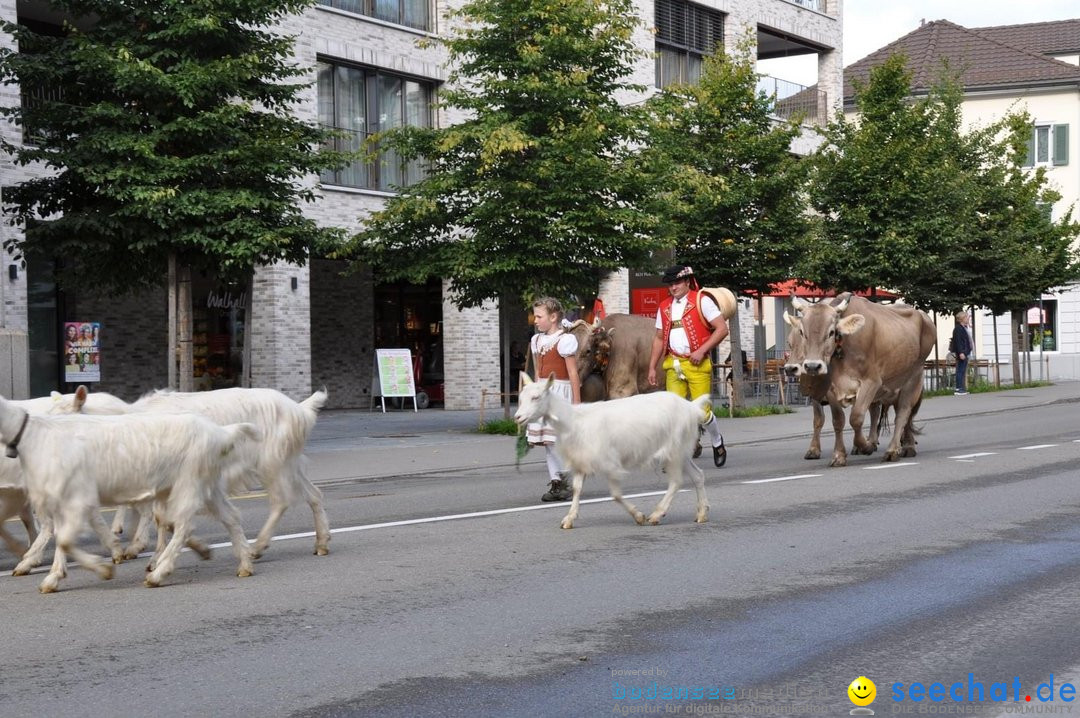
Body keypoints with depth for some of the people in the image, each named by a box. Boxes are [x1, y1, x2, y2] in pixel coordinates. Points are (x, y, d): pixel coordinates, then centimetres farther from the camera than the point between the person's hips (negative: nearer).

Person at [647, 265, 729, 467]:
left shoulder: (701, 301, -2)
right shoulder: (664, 307, 14)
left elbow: (722, 329, -6)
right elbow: (659, 339, 20)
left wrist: (702, 351, -13)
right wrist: (652, 367, 14)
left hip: (696, 364, -5)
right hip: (673, 365, 5)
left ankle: (718, 443, 20)